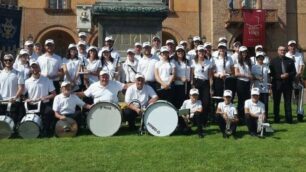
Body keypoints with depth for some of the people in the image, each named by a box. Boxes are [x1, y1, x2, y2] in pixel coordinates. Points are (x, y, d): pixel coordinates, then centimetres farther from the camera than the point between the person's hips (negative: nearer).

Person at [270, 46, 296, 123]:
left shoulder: (290, 61, 12)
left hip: (288, 84, 1)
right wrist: (280, 76, -13)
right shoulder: (273, 61, 6)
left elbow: (294, 72, 9)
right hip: (277, 84, -1)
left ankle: (289, 118, 6)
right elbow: (271, 73, -1)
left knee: (288, 102, 2)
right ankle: (276, 118, 12)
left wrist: (288, 75, -11)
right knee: (276, 102, 4)